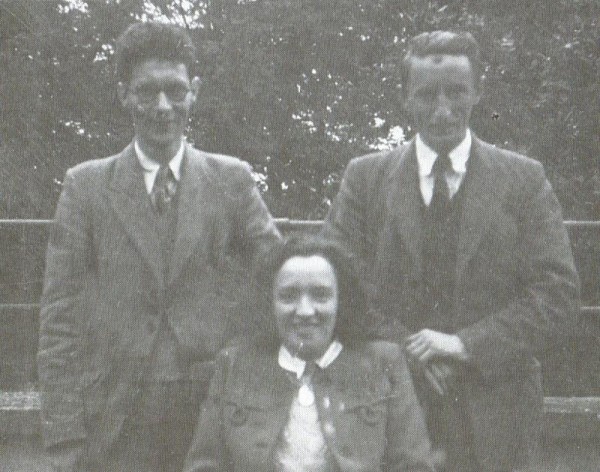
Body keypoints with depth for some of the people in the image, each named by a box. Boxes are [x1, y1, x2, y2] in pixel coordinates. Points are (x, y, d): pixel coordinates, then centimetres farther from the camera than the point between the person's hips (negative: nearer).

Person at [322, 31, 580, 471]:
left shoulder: (525, 179, 2)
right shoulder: (365, 177, 5)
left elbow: (558, 294, -4)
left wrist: (466, 345, -15)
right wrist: (405, 349, -13)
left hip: (493, 416, 0)